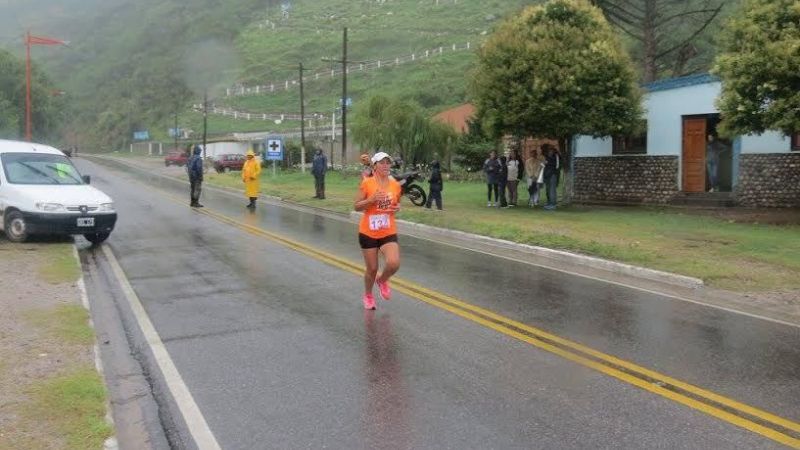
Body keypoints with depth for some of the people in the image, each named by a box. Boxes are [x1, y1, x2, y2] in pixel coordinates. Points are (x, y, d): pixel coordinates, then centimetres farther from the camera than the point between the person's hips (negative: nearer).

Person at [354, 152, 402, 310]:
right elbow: (356, 206, -6)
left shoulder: (395, 185, 2)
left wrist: (398, 208, -4)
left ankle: (382, 280, 16)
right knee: (372, 269, 6)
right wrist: (372, 199, -20)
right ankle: (368, 295, 36)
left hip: (389, 233, 2)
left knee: (394, 263, -19)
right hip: (368, 233, -2)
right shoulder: (367, 183, -8)